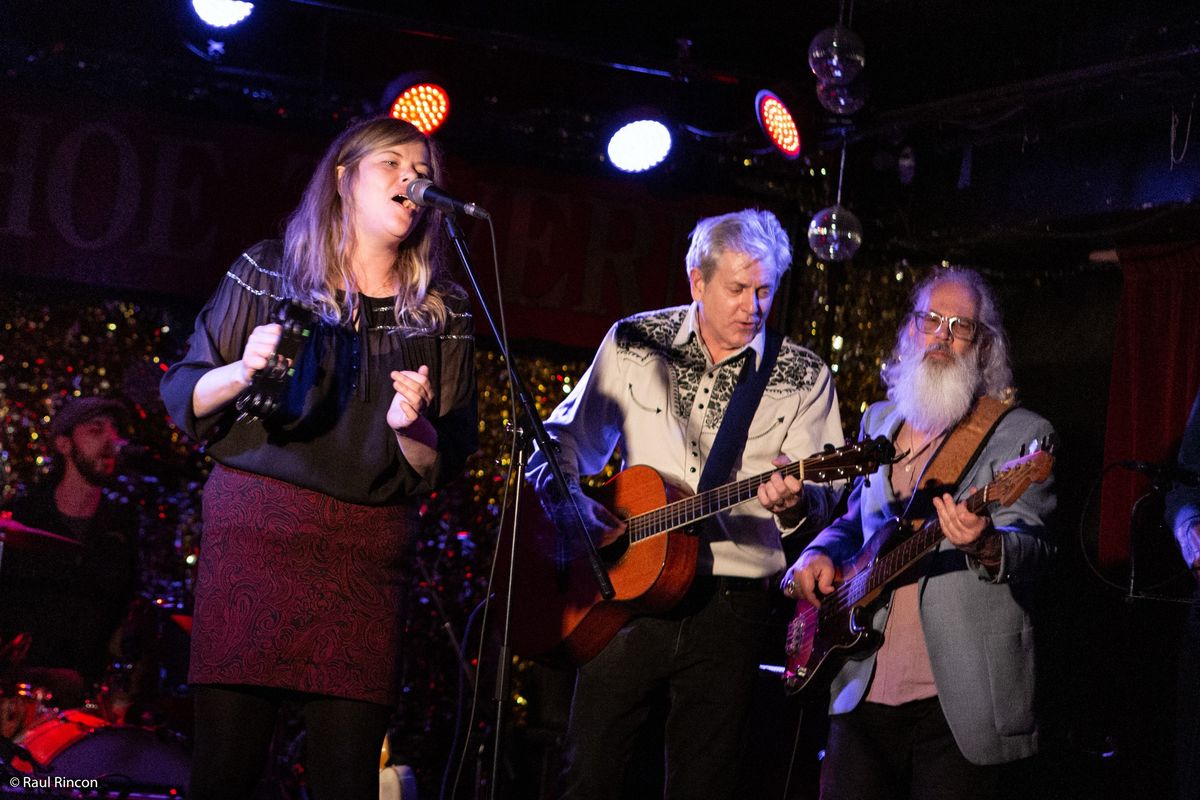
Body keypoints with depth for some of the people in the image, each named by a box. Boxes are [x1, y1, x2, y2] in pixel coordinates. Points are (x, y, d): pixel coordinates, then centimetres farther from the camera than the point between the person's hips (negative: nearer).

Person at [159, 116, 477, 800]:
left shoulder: (443, 313, 12)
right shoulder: (269, 271, 7)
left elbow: (448, 464, 12)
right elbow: (182, 396, 9)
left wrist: (410, 426, -8)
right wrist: (243, 371, -10)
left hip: (368, 549, 2)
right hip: (255, 529, -1)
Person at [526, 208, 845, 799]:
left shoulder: (803, 377, 3)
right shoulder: (633, 343, 7)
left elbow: (820, 503, -2)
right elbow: (562, 443, 12)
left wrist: (794, 504, -25)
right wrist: (574, 505, -8)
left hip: (728, 603, -1)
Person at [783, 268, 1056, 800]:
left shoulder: (1020, 435, 0)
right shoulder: (879, 421, 17)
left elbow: (1033, 544, -12)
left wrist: (987, 546, -34)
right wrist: (821, 553, 7)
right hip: (864, 689, 5)